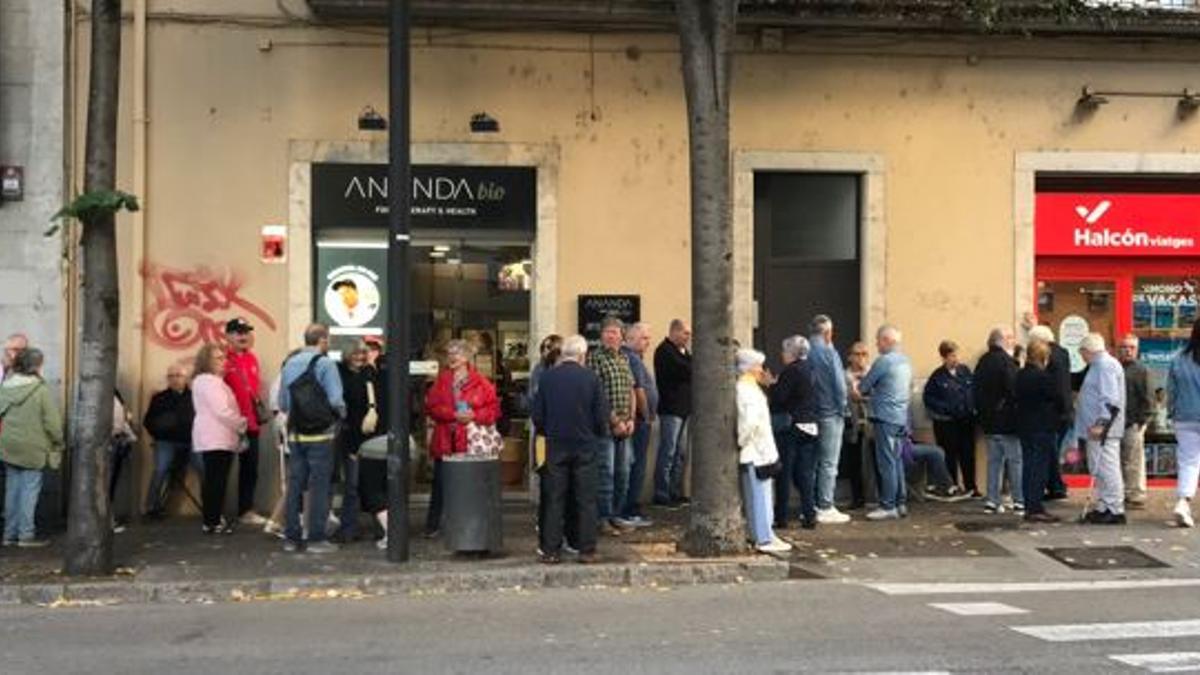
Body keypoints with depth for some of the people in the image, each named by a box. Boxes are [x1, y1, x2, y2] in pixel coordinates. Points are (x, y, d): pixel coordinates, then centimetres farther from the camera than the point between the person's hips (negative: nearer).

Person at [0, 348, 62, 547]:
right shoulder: (41, 390, -14)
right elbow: (52, 423, -12)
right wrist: (58, 445, 2)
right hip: (32, 449, -5)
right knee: (30, 489, 2)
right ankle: (26, 534, 4)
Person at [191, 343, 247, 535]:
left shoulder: (213, 381, 22)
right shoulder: (209, 382, -12)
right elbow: (222, 411, -18)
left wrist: (238, 425, 15)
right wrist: (242, 424, -5)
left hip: (215, 439, 10)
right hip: (216, 440, -10)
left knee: (213, 481, 11)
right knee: (216, 481, -9)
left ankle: (213, 519, 15)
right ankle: (212, 522, -8)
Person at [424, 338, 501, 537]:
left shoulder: (480, 382, 0)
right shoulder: (441, 380, 8)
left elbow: (494, 409, -2)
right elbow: (431, 406, -2)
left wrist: (474, 415, -17)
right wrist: (453, 414, -15)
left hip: (470, 441, -2)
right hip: (445, 440, 2)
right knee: (439, 484, 6)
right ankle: (432, 526, 17)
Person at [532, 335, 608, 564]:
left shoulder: (547, 377, -4)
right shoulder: (591, 379, -8)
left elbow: (537, 415, -1)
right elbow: (603, 416, -7)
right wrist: (600, 434, 13)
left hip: (556, 446, 1)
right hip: (585, 446, -1)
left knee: (555, 499, 7)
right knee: (586, 499, 7)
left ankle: (550, 550, 8)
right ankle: (587, 550, 9)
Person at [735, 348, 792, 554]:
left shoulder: (741, 387, 10)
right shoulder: (750, 390, -18)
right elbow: (752, 420, -30)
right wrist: (742, 440, -18)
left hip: (751, 452, 9)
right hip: (755, 452, -9)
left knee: (753, 495, 14)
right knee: (760, 495, -4)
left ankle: (758, 534, 22)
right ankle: (764, 538, 0)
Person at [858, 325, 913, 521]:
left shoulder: (883, 361, -12)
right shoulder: (905, 362, 13)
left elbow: (863, 387, -7)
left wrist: (860, 388, 16)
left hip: (885, 418, -8)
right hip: (901, 417, 8)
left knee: (886, 462, -6)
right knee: (897, 461, 13)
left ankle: (888, 506, -5)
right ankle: (900, 503, 17)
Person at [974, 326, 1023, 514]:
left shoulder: (983, 362, 11)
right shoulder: (1006, 361, -14)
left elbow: (977, 392, 15)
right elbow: (1014, 390, -19)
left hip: (988, 421, 8)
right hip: (1007, 421, -8)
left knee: (994, 460, 11)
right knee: (1016, 460, -1)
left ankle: (992, 500, 12)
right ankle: (1020, 500, 1)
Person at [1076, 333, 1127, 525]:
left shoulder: (1105, 366, -13)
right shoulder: (1099, 365, 19)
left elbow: (1110, 400, -21)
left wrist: (1101, 423, -25)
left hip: (1103, 429, -11)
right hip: (1096, 428, 11)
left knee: (1107, 469, -8)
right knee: (1099, 470, 14)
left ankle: (1115, 510, -5)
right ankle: (1104, 508, 20)